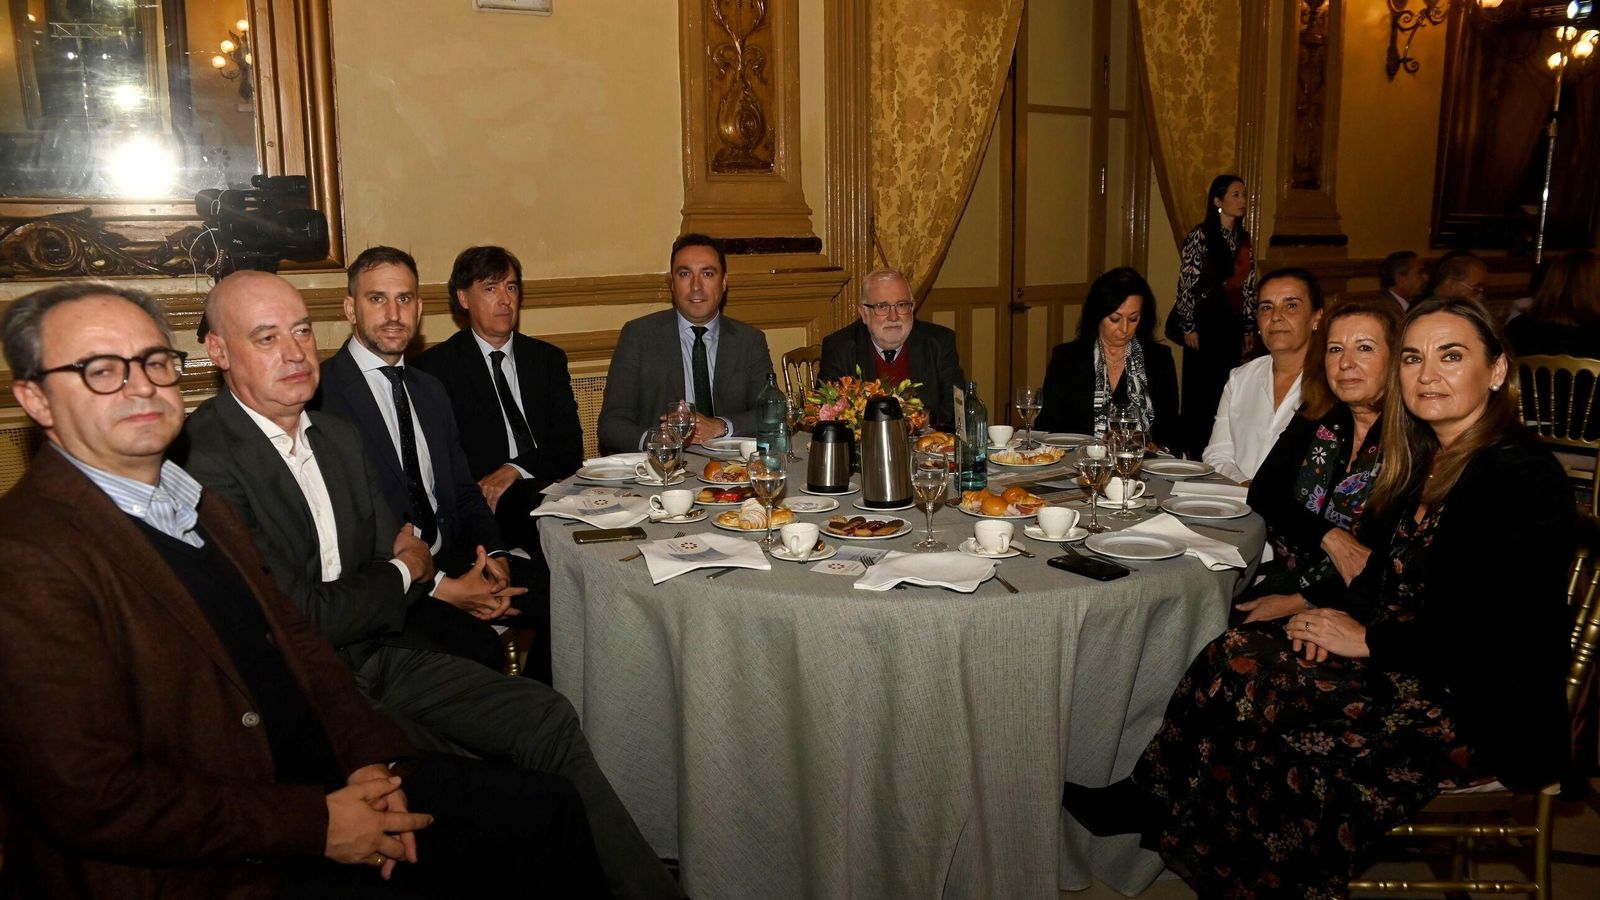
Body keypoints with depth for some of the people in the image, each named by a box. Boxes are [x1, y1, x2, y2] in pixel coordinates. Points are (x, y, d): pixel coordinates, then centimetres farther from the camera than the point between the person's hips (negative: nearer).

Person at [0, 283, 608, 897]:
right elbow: (93, 796, -21)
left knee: (548, 808, 4)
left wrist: (371, 758, -3)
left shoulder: (199, 503, 12)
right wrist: (316, 826, -18)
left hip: (326, 788, 8)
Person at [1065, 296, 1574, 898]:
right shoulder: (1423, 460, 9)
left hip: (1481, 712, -8)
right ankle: (1149, 802, -2)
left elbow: (1498, 636, -23)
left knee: (1239, 672, -19)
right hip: (1401, 666, 8)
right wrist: (1342, 613, -3)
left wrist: (1368, 641, -15)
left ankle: (1149, 803, 2)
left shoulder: (1522, 476, -18)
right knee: (1238, 656, -12)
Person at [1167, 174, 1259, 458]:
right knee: (1199, 388, 0)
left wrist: (1249, 328, 13)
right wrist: (1189, 327, -12)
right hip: (1204, 321, -6)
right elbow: (1186, 283, -10)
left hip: (1232, 323, 6)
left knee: (1225, 387, 7)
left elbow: (1248, 287, 14)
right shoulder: (1200, 236, -9)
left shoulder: (1244, 239, 11)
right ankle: (1191, 450, 10)